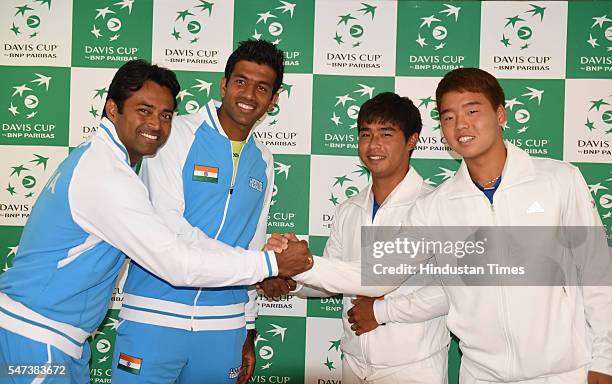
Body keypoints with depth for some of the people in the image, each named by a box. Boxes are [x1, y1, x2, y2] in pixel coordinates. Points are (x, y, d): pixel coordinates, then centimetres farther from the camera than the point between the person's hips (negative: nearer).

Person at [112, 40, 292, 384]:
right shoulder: (176, 133, -5)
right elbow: (168, 224, -16)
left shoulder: (263, 161, 12)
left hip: (223, 328, 5)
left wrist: (248, 331, 16)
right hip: (155, 317, -4)